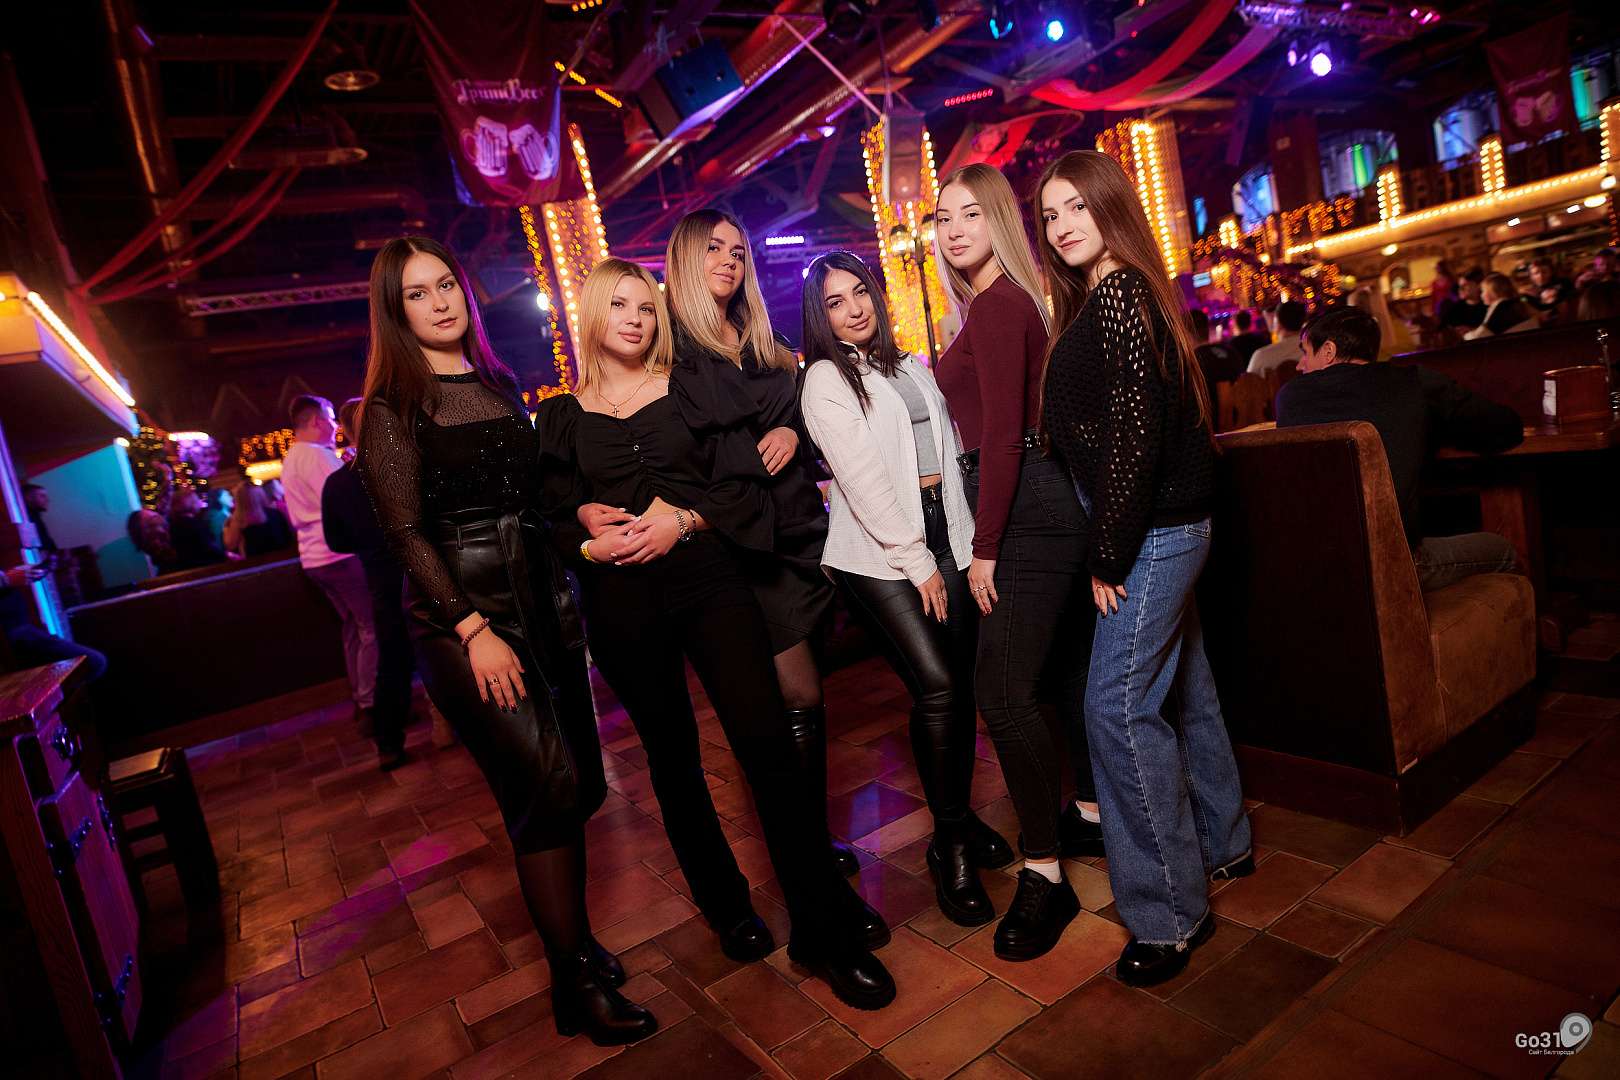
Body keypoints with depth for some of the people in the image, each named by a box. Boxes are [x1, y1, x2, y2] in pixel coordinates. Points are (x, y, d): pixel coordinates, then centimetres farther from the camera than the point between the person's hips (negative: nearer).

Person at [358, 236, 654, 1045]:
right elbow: (406, 533, -9)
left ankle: (565, 931, 27)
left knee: (582, 782, 6)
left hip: (540, 600, 6)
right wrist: (474, 631, -17)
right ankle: (577, 982, 3)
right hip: (461, 616, -6)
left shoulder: (500, 386, 14)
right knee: (547, 780, -13)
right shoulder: (391, 409, -3)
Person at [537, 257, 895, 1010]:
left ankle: (822, 929, 5)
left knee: (769, 744, -8)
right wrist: (596, 545, -11)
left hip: (708, 577, -1)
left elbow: (744, 482, 1)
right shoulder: (563, 416, 10)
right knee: (672, 756, 12)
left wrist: (683, 521, -13)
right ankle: (726, 906, 32)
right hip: (621, 601, 2)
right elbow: (556, 518, 8)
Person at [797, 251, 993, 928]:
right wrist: (917, 562, -12)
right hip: (877, 554, -6)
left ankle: (961, 819, 22)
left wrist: (963, 539, 8)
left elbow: (947, 449, 19)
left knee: (961, 683, 2)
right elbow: (863, 480, -10)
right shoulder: (827, 380, -1)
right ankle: (950, 847, 2)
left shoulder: (911, 366, 19)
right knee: (934, 687, -14)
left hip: (945, 536, 6)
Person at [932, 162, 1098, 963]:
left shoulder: (997, 305, -12)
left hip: (1027, 509, -11)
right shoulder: (1006, 301, 18)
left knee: (1002, 690, -11)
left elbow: (1003, 435, -19)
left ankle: (1043, 874, 0)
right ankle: (1093, 814, 35)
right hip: (1047, 505, 11)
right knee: (1065, 666, 19)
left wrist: (984, 547, -18)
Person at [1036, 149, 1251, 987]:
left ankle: (1170, 911, 4)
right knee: (1180, 685, 19)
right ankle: (1221, 844, 37)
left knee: (1118, 705, -9)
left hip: (1153, 528, -10)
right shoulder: (1105, 296, 17)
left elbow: (1133, 431, -21)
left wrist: (1110, 556, -18)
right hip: (1164, 525, 10)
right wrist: (1114, 546, 13)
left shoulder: (1119, 294, -13)